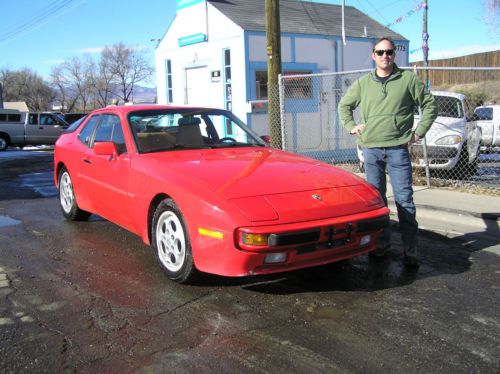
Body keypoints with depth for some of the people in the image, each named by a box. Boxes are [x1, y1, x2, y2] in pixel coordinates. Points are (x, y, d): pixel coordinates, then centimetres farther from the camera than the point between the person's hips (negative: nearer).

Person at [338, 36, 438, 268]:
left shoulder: (408, 79, 3)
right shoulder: (363, 83, 11)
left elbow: (430, 106, 7)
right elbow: (344, 105, 24)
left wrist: (418, 133, 0)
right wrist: (352, 127, 10)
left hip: (398, 148, -3)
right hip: (371, 149, 3)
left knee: (404, 199, -5)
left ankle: (411, 250, 0)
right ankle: (382, 242, 20)